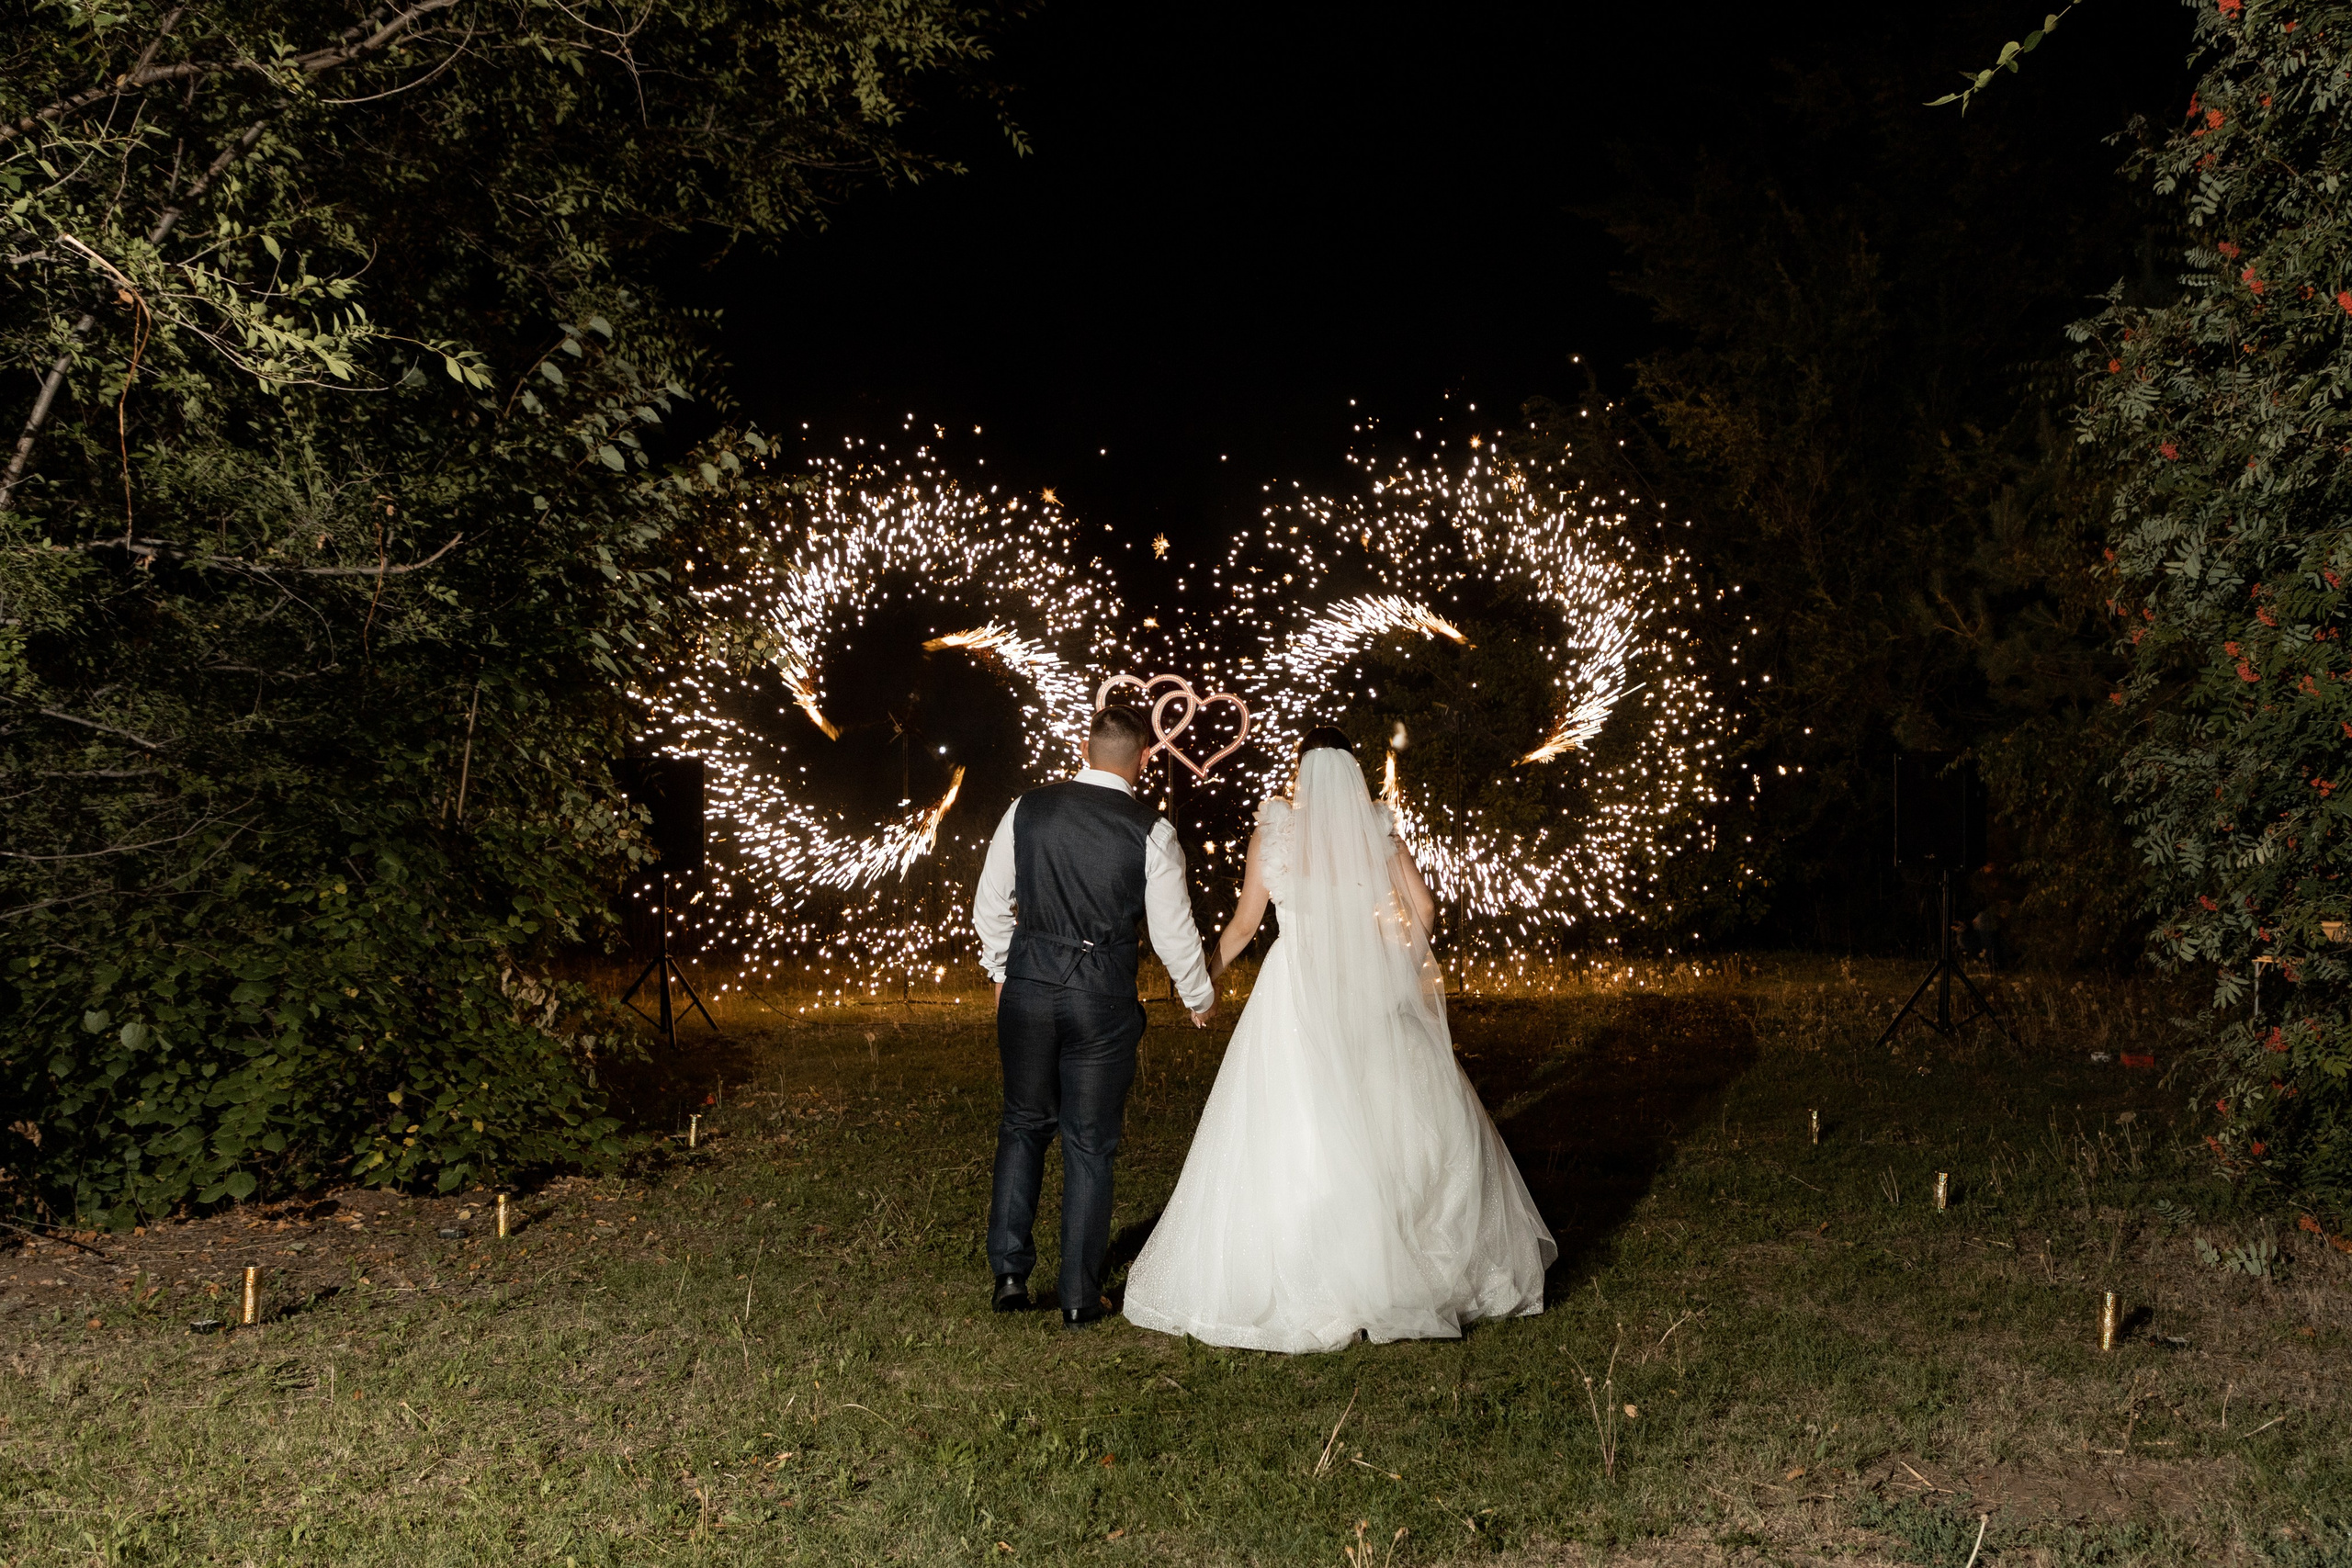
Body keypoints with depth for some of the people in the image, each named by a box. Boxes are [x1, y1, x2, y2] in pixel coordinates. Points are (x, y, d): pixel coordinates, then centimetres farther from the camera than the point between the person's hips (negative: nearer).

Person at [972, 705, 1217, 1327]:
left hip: (1029, 983, 2)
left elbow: (989, 905, 7)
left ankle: (1009, 1271, 17)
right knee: (1090, 1146, 9)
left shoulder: (1027, 810, -1)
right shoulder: (1151, 831, -9)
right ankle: (1080, 1297, 15)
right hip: (1104, 997, -2)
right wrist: (1199, 997, 14)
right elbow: (1173, 932, -3)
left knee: (1023, 1127, 20)